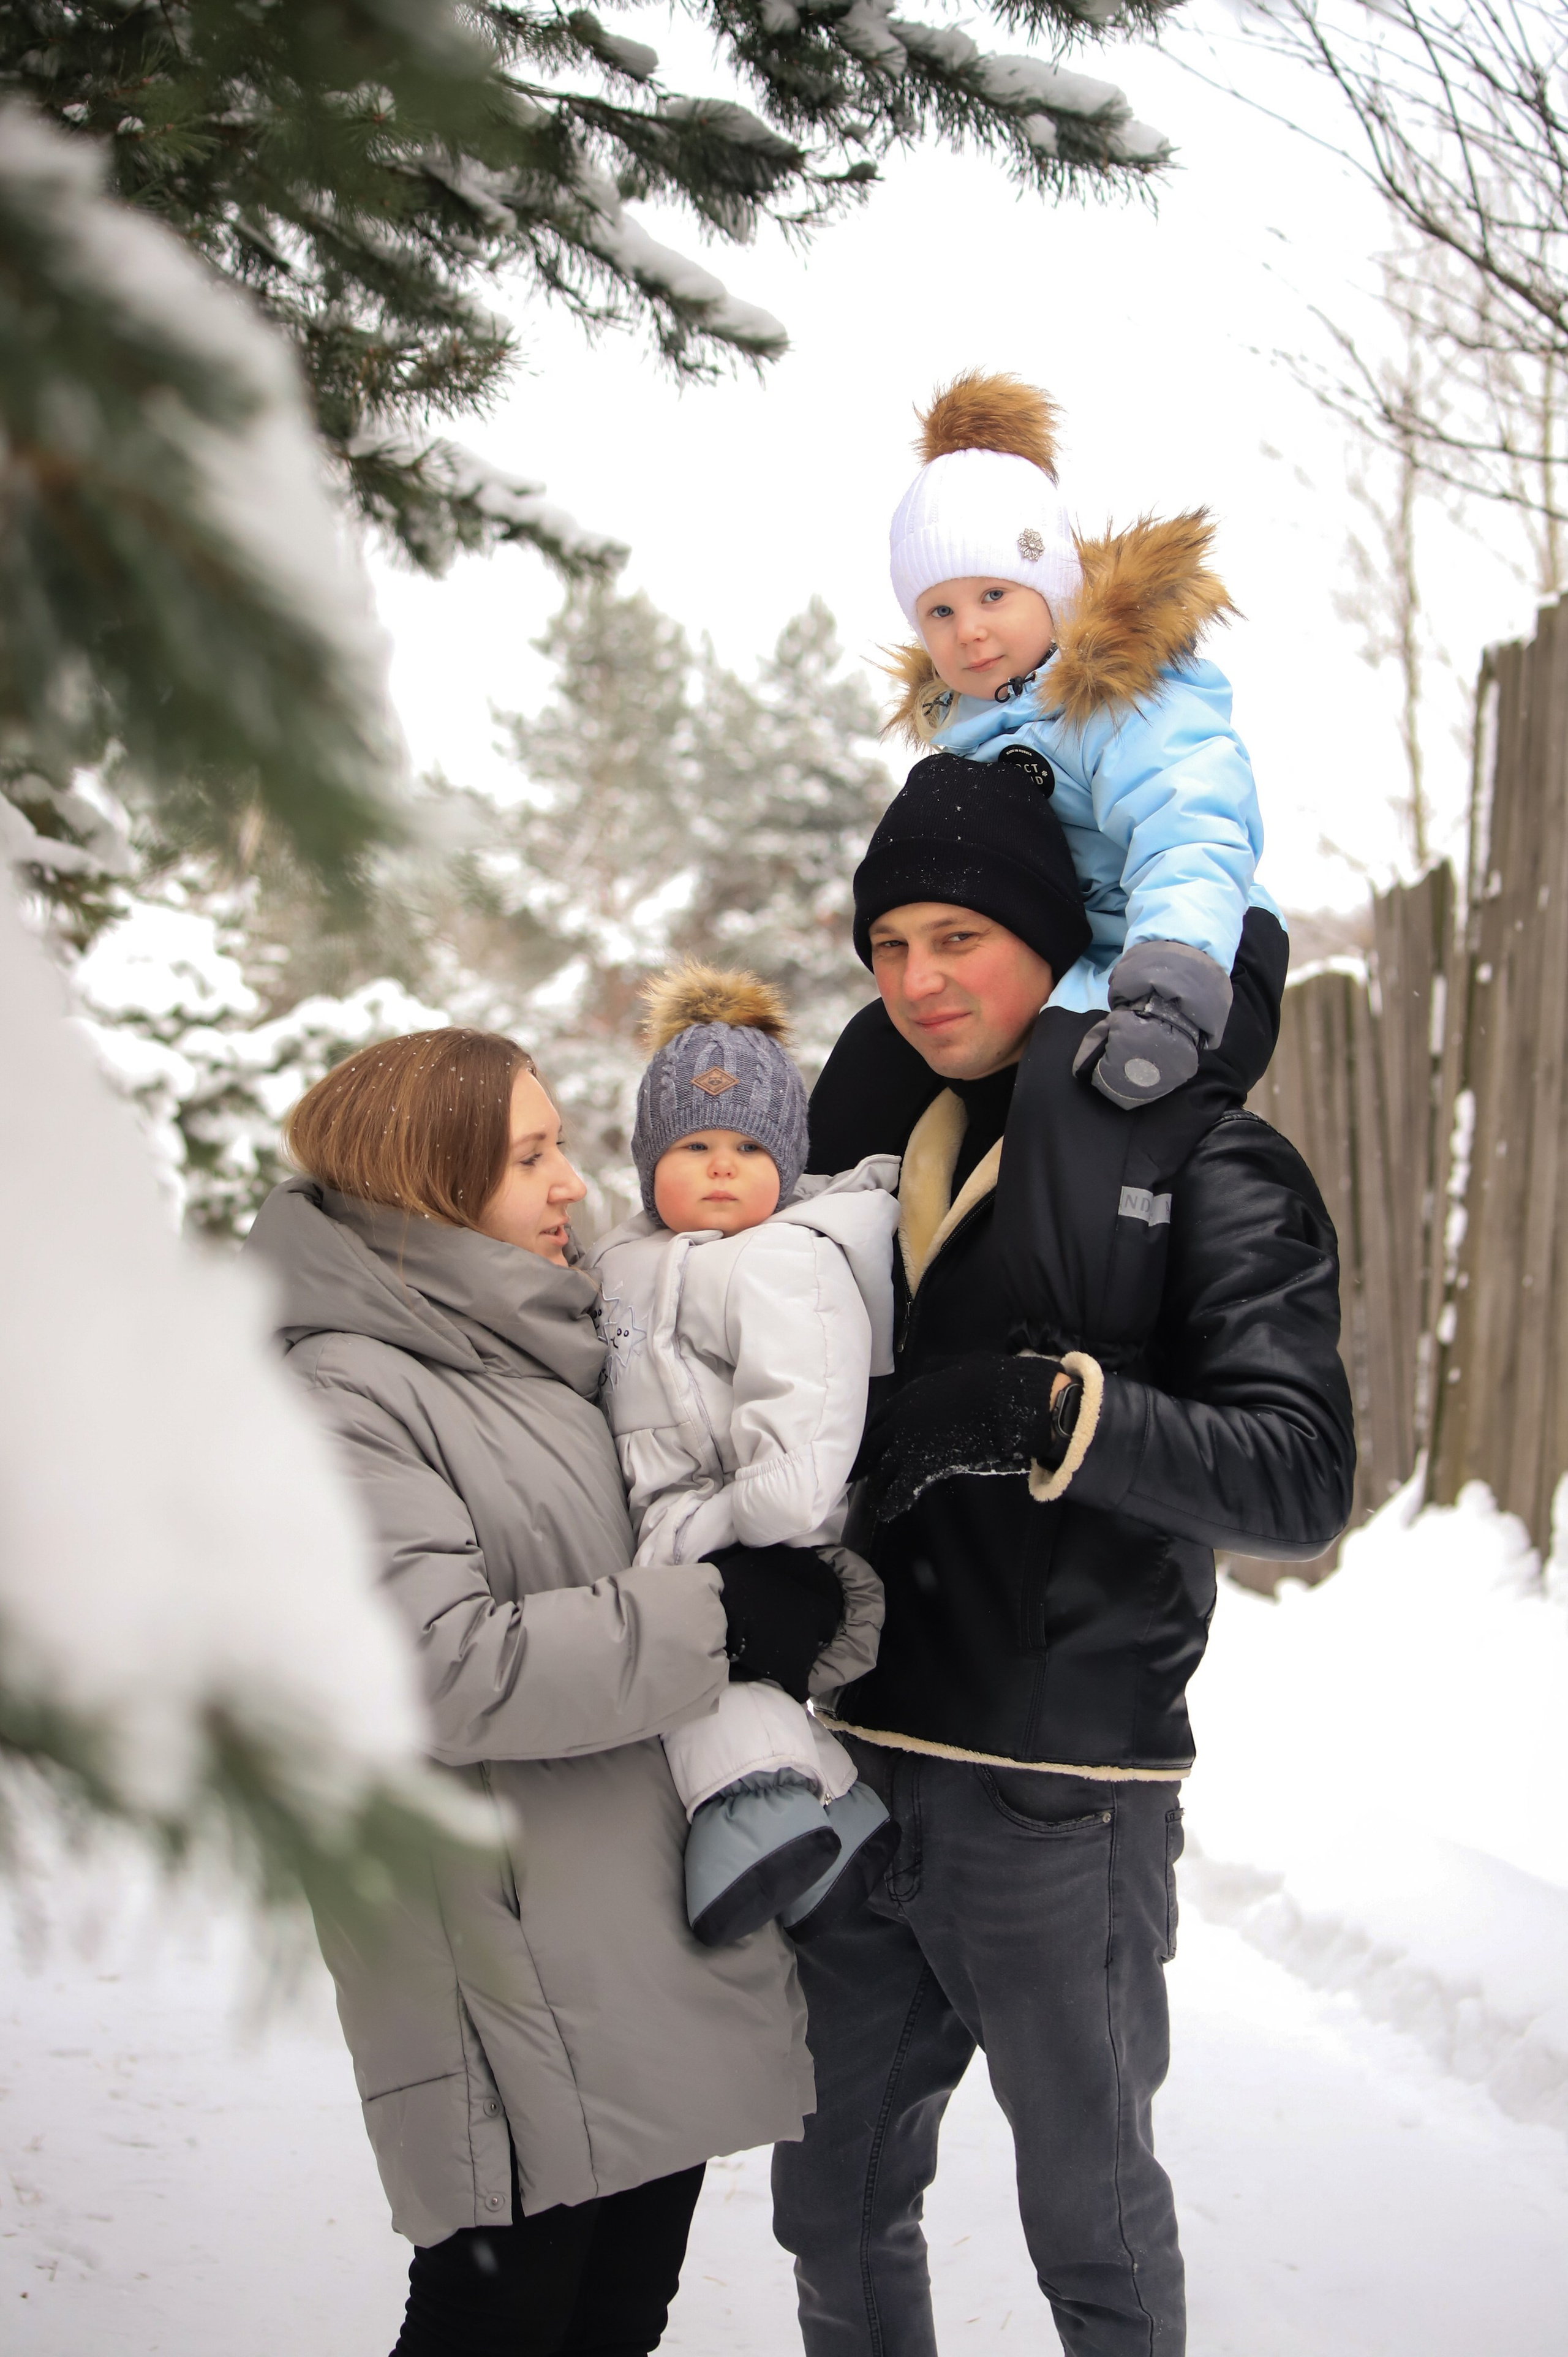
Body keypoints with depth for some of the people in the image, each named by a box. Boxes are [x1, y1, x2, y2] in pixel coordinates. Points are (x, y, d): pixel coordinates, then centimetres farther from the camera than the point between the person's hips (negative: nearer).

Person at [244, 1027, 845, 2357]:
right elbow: (438, 1669, -25)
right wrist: (720, 1619, -20)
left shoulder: (553, 1349, 13)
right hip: (516, 1998, -8)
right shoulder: (348, 1398, -14)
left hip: (664, 1945, 8)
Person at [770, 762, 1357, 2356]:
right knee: (834, 2206, 19)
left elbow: (1300, 1476, -17)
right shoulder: (871, 1139, 9)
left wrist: (1048, 1408, -29)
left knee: (1092, 2224, 13)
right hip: (858, 1769, 5)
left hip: (1063, 1803, -5)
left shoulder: (1204, 1163, -7)